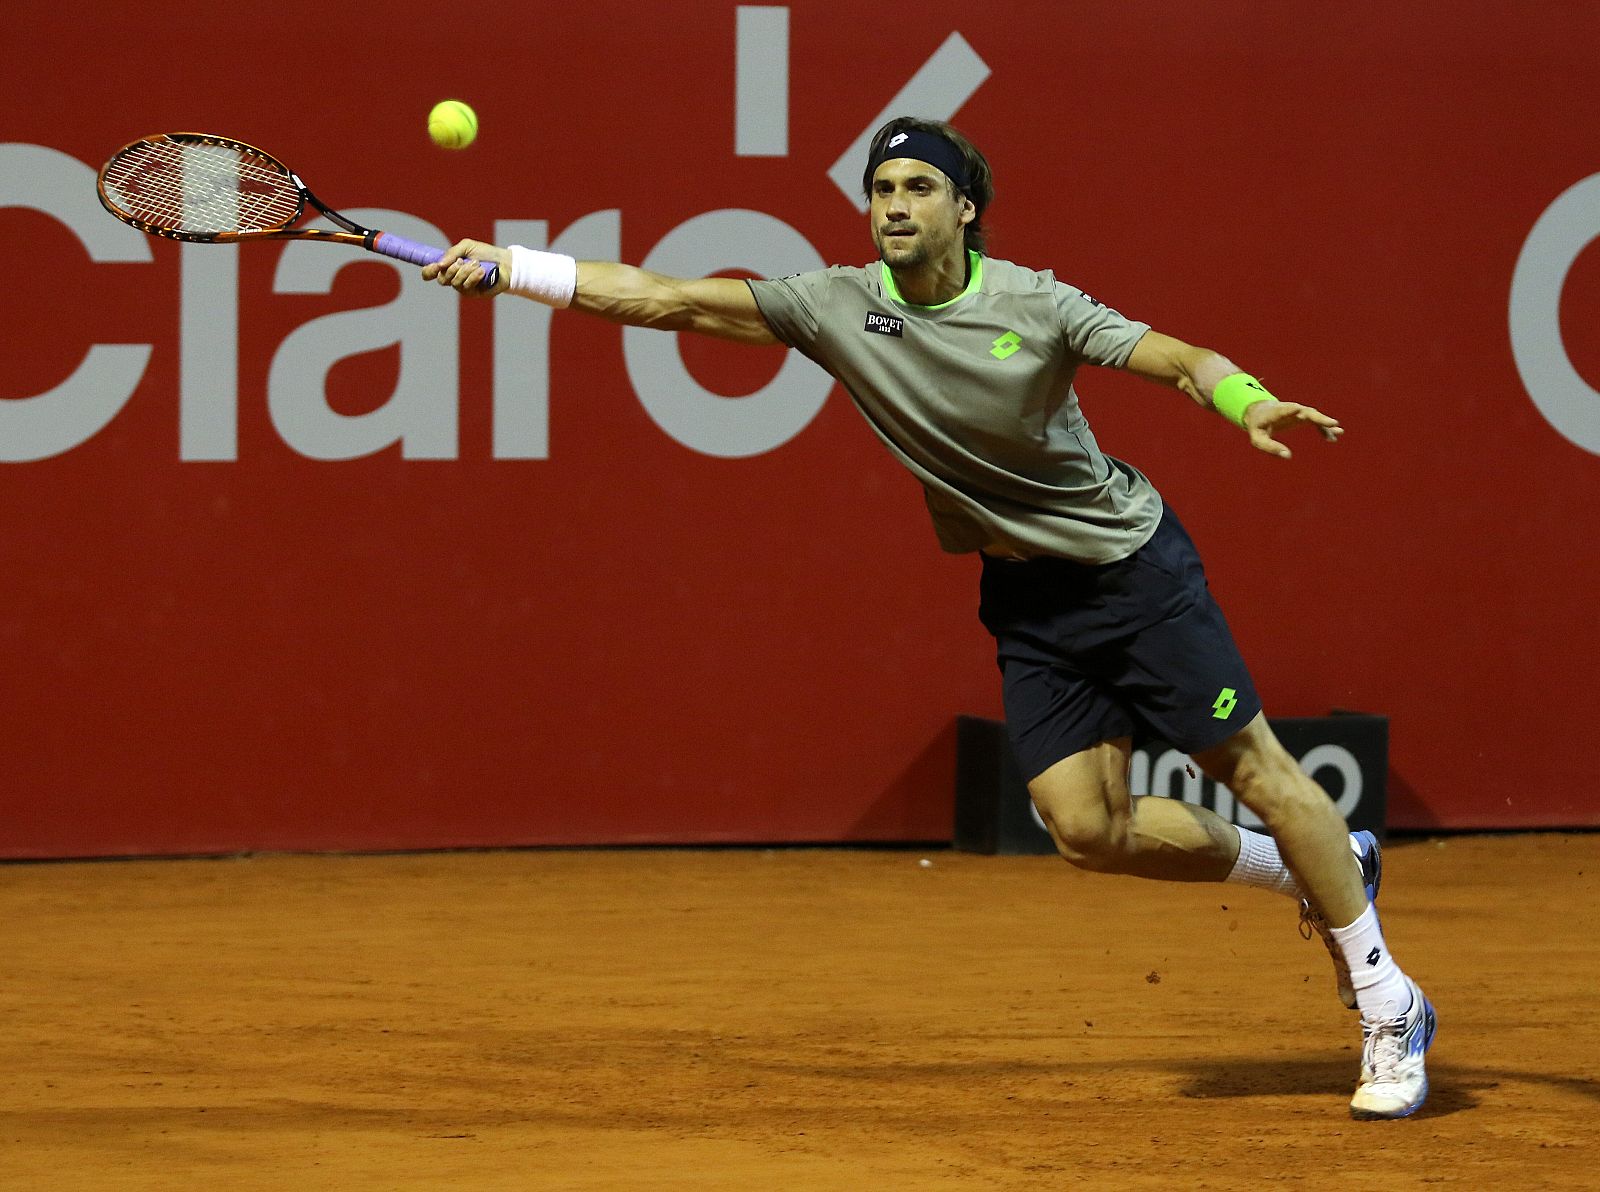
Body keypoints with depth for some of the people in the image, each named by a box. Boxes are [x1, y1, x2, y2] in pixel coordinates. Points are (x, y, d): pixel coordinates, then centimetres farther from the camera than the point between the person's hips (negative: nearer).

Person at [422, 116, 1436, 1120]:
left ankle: (1391, 1008, 8)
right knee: (1087, 827, -4)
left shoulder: (1033, 306, -16)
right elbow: (670, 301, -9)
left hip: (1135, 565, -4)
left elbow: (1181, 359, -19)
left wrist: (1250, 404, -41)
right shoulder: (841, 307, -7)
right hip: (1027, 596, 4)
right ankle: (1319, 872, 20)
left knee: (1255, 770, -5)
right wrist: (508, 269, -15)